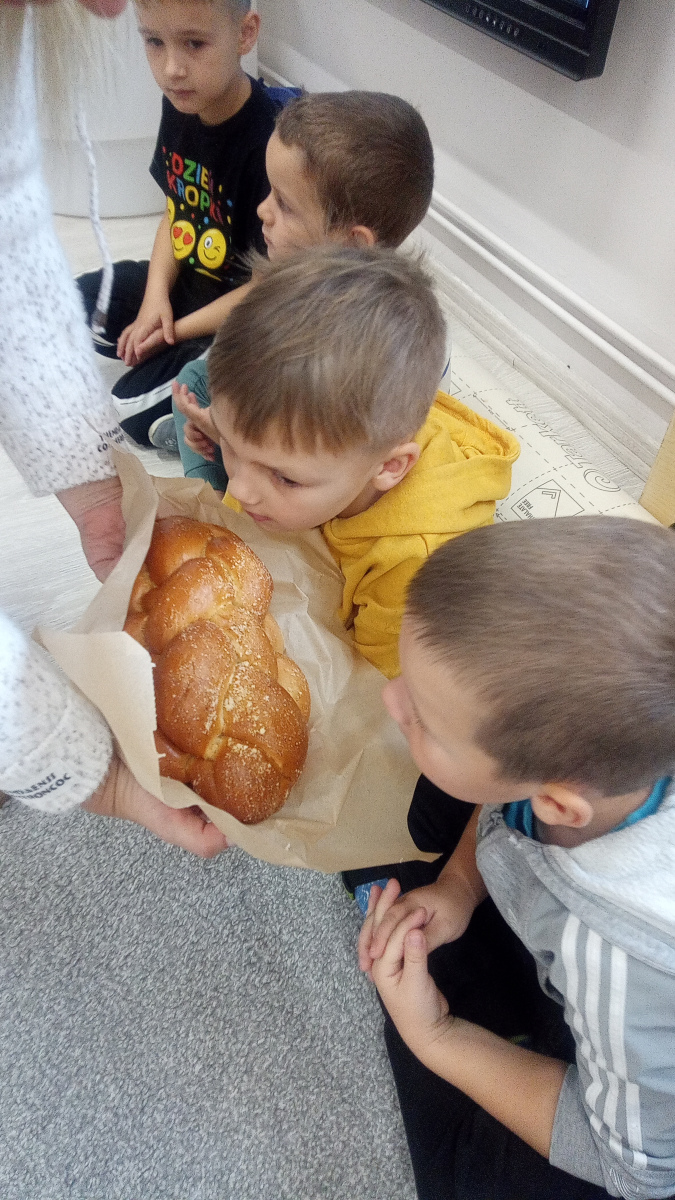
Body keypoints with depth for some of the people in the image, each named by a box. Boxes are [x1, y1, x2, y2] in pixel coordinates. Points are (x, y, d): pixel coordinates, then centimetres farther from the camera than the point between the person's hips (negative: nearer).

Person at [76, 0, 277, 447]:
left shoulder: (267, 143, -28)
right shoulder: (180, 106, -5)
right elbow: (175, 212, 8)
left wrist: (180, 329, -17)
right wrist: (156, 295, -7)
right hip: (180, 283, 9)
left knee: (139, 408, -20)